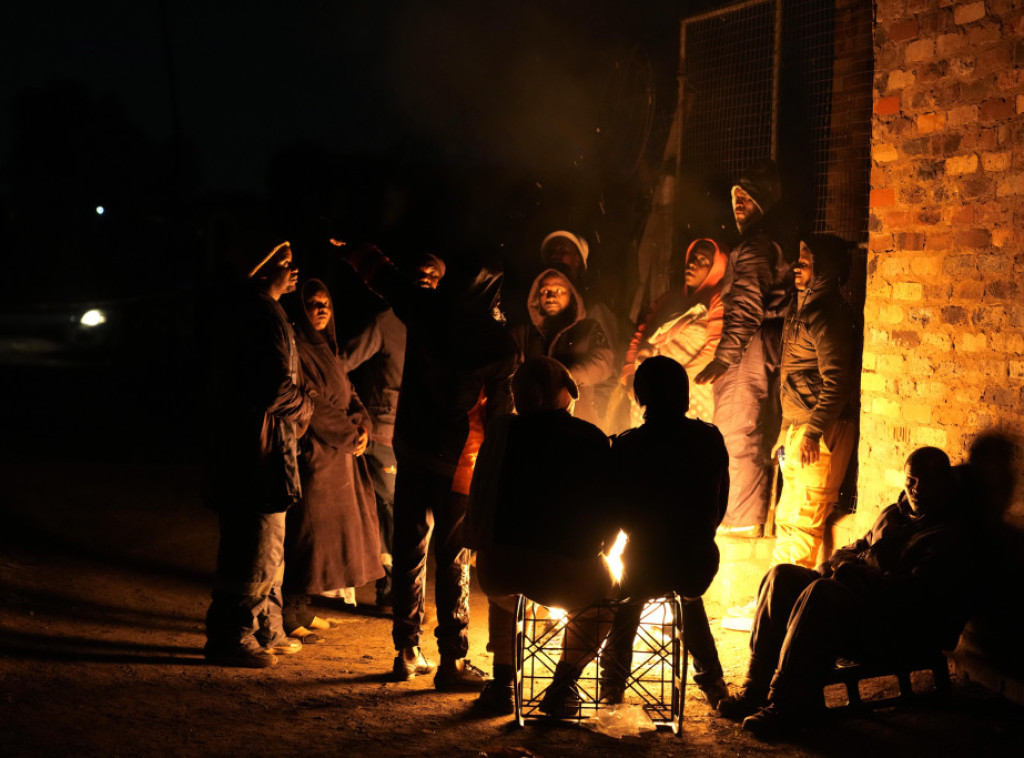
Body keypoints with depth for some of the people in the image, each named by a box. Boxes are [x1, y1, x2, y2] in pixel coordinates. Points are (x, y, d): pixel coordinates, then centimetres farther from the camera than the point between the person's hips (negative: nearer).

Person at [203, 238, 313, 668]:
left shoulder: (237, 311, 15)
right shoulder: (265, 316, -17)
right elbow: (277, 386, -24)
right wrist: (304, 406, -5)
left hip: (235, 443, 11)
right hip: (260, 448, -11)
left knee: (265, 546, 18)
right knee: (257, 548, -3)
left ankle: (266, 632, 27)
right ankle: (231, 638, 4)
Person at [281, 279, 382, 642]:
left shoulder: (327, 349, 18)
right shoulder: (295, 348, -11)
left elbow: (348, 393, 15)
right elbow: (310, 402, -18)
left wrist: (362, 425, -4)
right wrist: (349, 434, -14)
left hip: (339, 452, 9)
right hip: (310, 451, -9)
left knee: (329, 528, 12)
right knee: (304, 529, -7)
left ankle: (301, 610, 20)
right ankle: (288, 616, -1)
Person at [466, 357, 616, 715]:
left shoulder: (502, 431, 8)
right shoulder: (592, 439, 4)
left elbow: (480, 500, 11)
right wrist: (592, 550, 24)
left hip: (497, 567, 2)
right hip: (568, 573, -2)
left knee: (501, 590, 39)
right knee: (604, 591, 32)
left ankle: (502, 683, 29)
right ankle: (562, 684, 18)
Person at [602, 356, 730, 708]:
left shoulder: (626, 446, -14)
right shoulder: (710, 439, -6)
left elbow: (616, 512, -3)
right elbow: (720, 506, 5)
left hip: (645, 566, -2)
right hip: (701, 564, 2)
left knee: (628, 595, 34)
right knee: (690, 596, 38)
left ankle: (614, 686, 39)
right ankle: (712, 682, 41)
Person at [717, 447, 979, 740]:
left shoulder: (951, 535, -7)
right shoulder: (892, 515, 21)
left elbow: (917, 591, -20)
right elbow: (858, 548, 30)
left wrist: (854, 572, -17)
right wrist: (842, 559, 4)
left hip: (904, 632, -9)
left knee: (820, 592, -33)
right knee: (783, 576, -7)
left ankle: (784, 705, -31)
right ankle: (757, 689, -14)